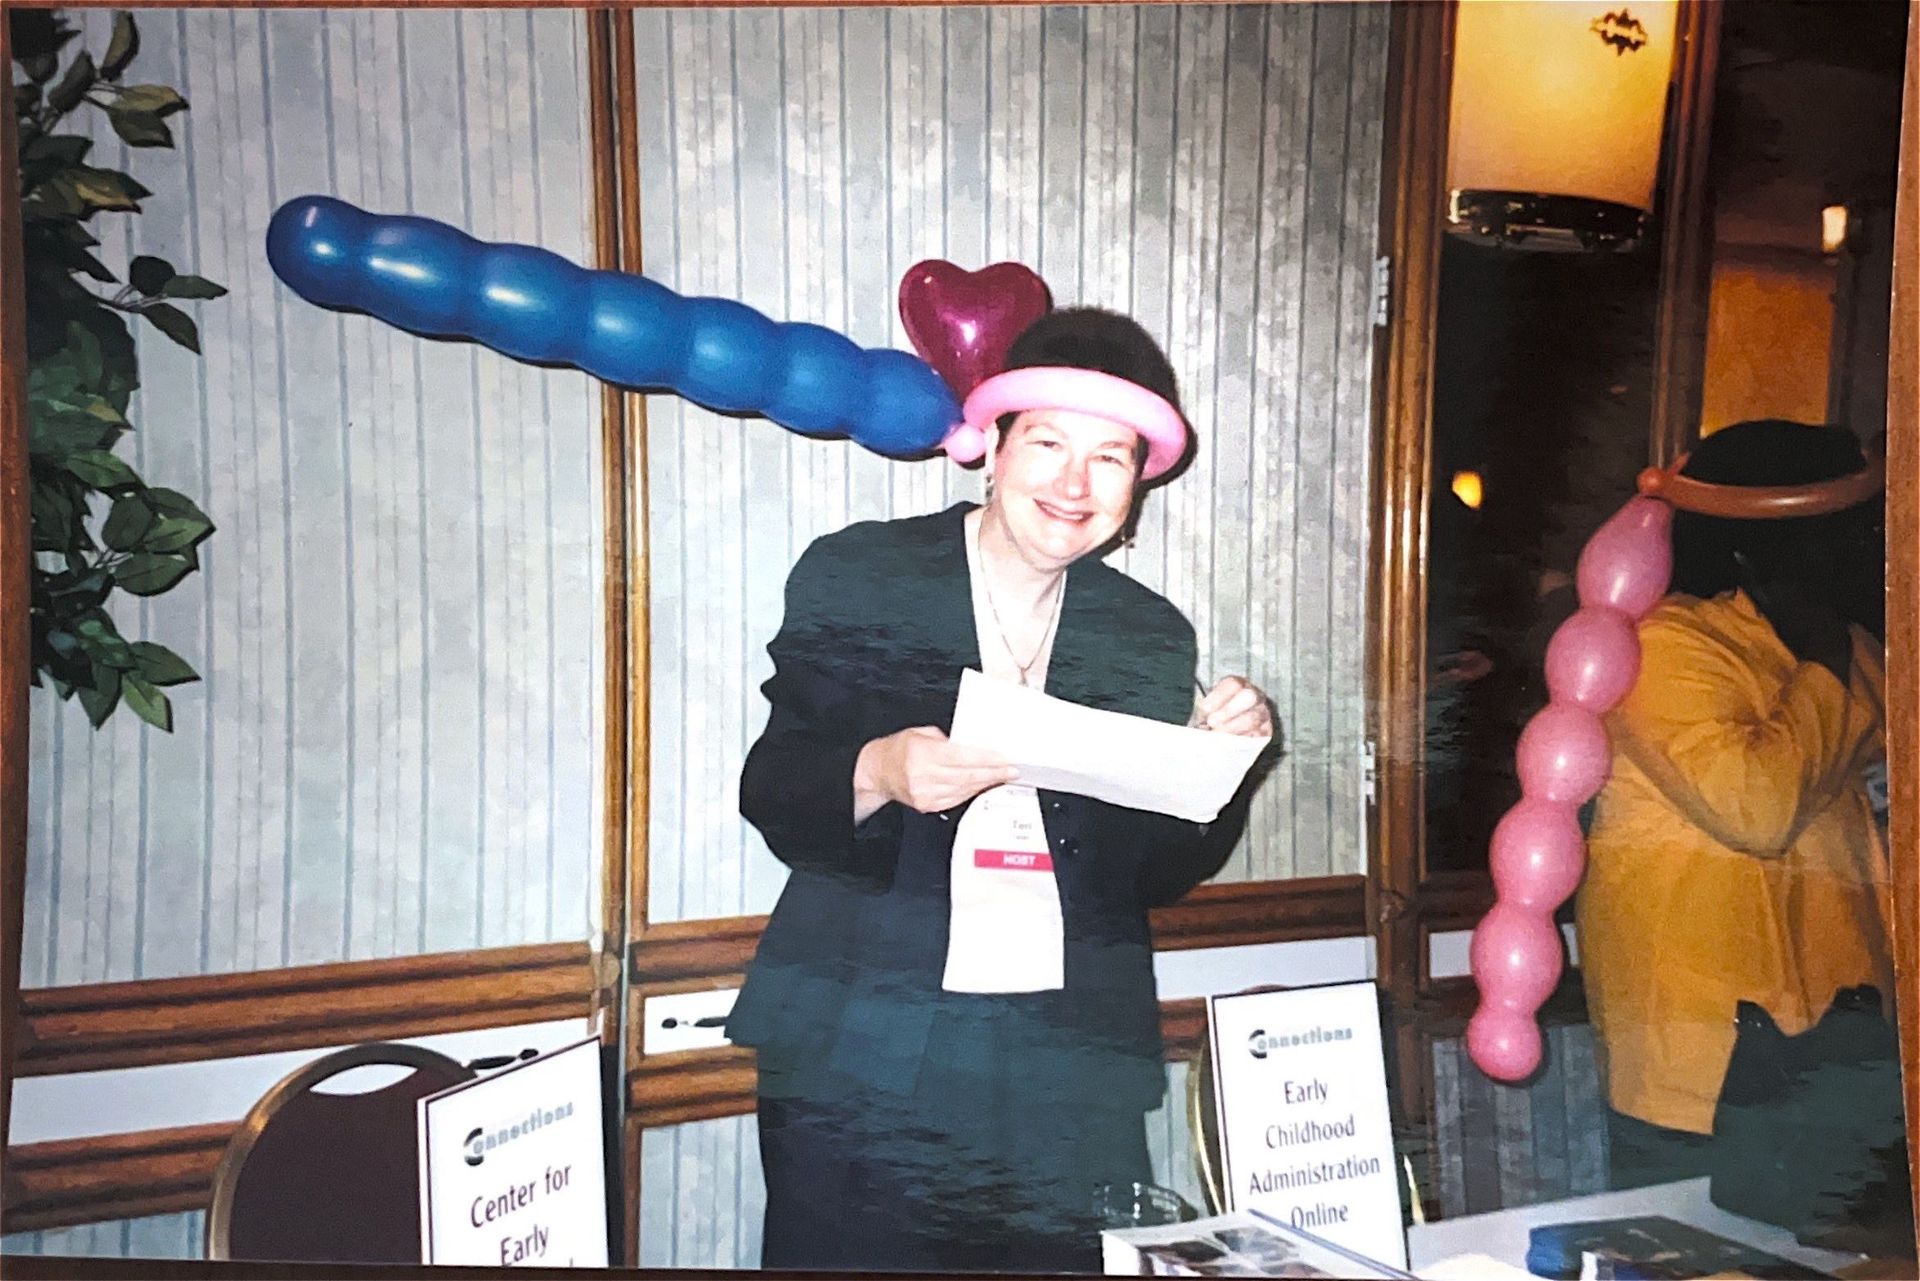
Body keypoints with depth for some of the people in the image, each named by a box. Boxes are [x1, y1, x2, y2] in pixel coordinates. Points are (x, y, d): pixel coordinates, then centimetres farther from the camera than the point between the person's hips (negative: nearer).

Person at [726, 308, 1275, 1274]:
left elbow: (1161, 873, 9)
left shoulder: (1151, 638, 7)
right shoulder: (853, 578, -1)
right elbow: (769, 797, -3)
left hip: (1070, 1081, 3)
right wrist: (880, 775, -22)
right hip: (859, 1061, -2)